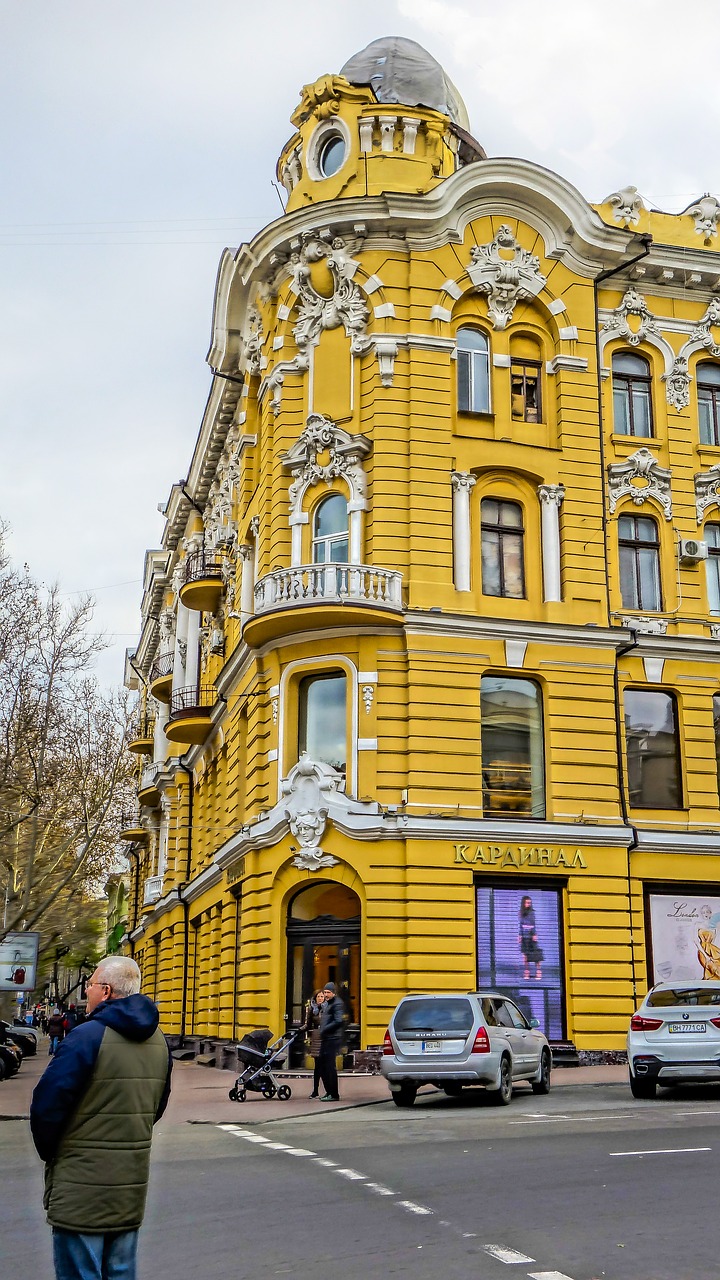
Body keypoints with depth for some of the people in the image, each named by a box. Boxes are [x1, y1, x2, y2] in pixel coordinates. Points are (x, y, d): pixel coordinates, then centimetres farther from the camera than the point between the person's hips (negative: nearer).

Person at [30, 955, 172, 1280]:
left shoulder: (88, 1036, -17)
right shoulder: (159, 1042, 6)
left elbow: (46, 1105, -16)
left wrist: (48, 1151, 1)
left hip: (81, 1190, -7)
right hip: (131, 1186, 7)